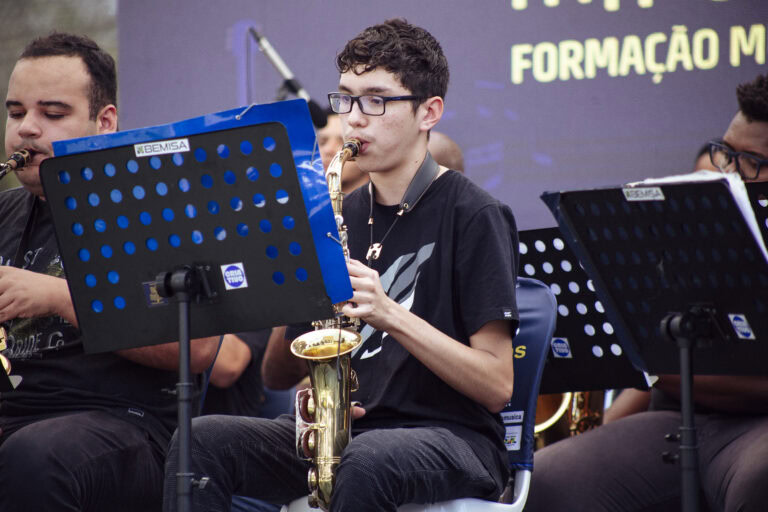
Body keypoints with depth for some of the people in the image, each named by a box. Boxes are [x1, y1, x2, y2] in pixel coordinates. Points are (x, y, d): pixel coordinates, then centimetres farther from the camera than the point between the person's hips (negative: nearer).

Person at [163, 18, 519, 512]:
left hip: (450, 437, -6)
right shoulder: (342, 215, 15)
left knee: (368, 460, -40)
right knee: (203, 441, -20)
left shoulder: (473, 215, -3)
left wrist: (391, 315, -21)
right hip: (342, 427, 6)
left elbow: (497, 386, -10)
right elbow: (277, 376, 15)